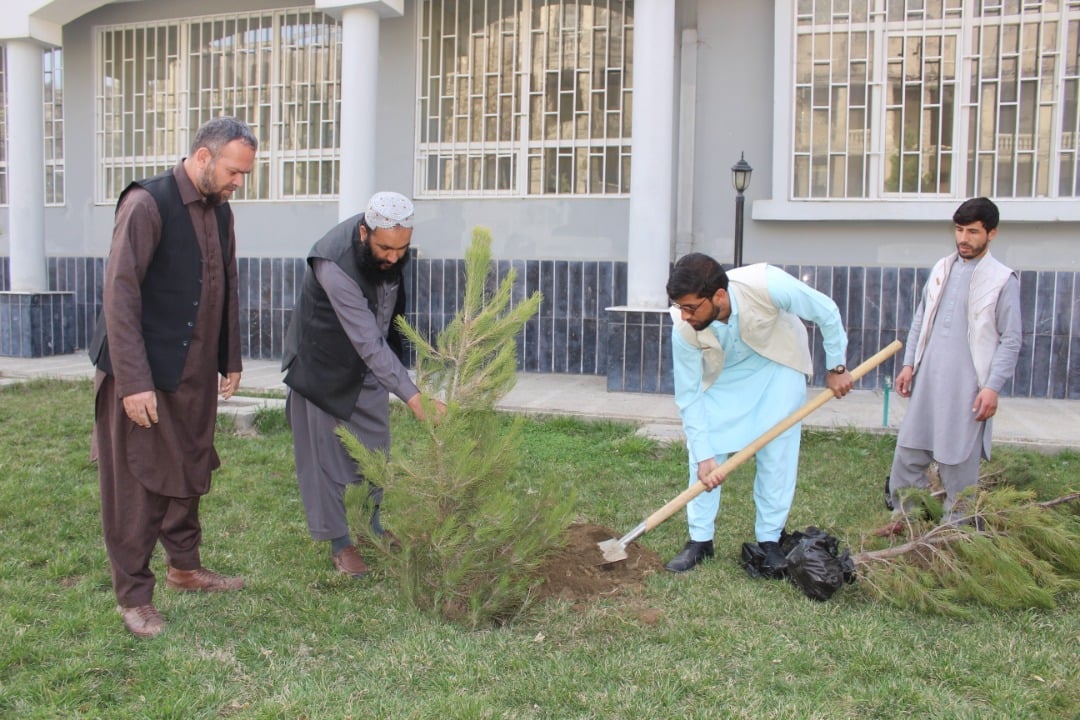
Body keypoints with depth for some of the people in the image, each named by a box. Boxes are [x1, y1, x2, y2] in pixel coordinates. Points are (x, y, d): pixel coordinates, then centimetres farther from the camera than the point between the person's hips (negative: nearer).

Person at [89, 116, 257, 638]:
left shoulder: (219, 210, 8)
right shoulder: (146, 204, -15)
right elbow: (120, 295, -19)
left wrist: (231, 360, 13)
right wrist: (134, 381, -22)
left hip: (196, 373, 7)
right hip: (143, 376, -7)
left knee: (190, 475, 17)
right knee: (137, 486, 3)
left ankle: (184, 566, 34)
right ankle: (133, 596, 15)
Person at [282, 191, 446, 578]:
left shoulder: (389, 246, -15)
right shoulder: (335, 266, -37)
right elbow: (368, 343, -39)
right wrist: (413, 397, -42)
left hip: (372, 360, 7)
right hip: (325, 367, -6)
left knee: (374, 448, 13)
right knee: (328, 454, 2)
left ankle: (370, 525, 31)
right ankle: (339, 541, 17)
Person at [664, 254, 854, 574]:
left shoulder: (767, 285, -39)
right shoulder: (684, 330, -32)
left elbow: (827, 312, -21)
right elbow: (689, 396, -21)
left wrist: (836, 367, -11)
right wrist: (704, 457, -23)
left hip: (778, 360, -1)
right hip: (722, 374, 1)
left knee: (777, 452, -5)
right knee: (704, 450, -7)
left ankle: (769, 540, 9)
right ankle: (700, 539, 6)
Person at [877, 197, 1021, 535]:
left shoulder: (1003, 280, -5)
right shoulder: (941, 269, 10)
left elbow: (1010, 340, -5)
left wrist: (993, 386, -12)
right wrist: (909, 363, 11)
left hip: (967, 387, -5)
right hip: (927, 380, 5)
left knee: (959, 459, 2)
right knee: (909, 450, 8)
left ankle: (956, 525, 17)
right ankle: (904, 515, 22)